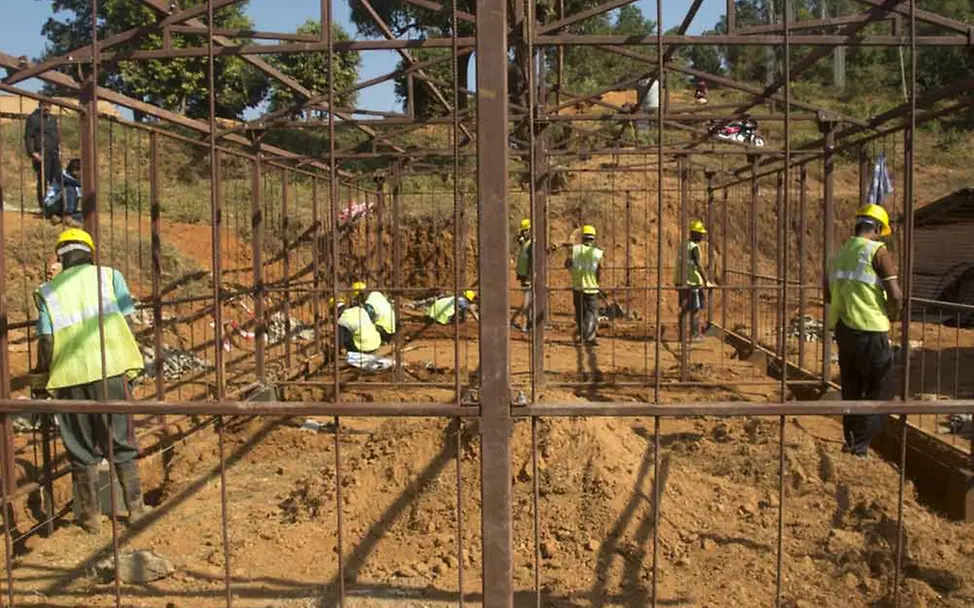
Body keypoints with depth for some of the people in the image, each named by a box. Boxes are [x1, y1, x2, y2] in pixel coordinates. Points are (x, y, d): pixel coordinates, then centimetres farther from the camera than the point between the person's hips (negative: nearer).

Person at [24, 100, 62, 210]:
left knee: (58, 180, 4)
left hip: (54, 155, 7)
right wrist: (33, 153, -15)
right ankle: (43, 207, -4)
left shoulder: (52, 119, 20)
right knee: (43, 181, -7)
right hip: (41, 155, -7)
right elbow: (28, 137, -7)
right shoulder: (33, 118, -3)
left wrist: (59, 150, 15)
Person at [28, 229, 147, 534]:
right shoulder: (109, 275, 7)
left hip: (70, 375, 1)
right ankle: (135, 506, 16)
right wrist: (130, 358, 10)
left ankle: (90, 515, 18)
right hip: (110, 369, 0)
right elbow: (127, 322, 1)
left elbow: (46, 340, 1)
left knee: (81, 450, 12)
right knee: (121, 443, 11)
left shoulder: (48, 291, 8)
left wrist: (40, 377, 13)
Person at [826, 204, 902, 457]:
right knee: (880, 391, 2)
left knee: (852, 389, 17)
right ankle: (860, 448, -2)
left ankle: (851, 442, 24)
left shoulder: (839, 254, 12)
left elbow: (829, 294, 21)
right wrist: (891, 316, 4)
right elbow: (896, 295, -14)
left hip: (842, 329, 7)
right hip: (870, 331, -7)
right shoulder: (877, 251, -9)